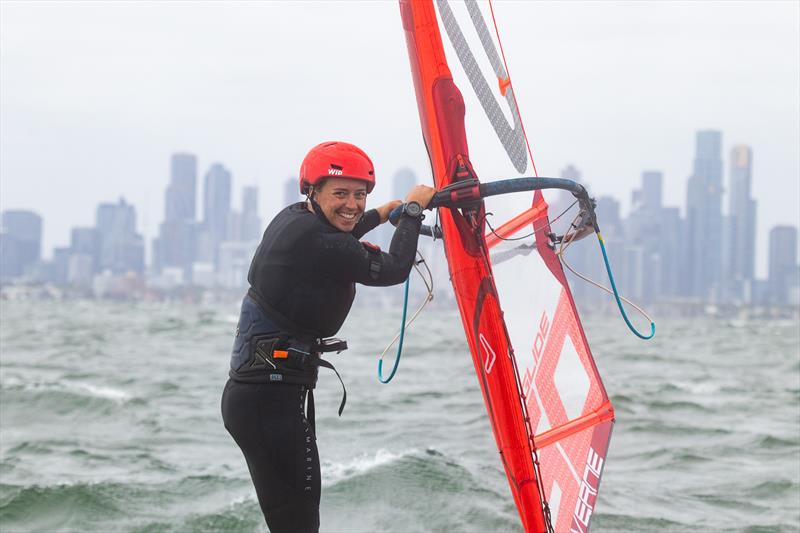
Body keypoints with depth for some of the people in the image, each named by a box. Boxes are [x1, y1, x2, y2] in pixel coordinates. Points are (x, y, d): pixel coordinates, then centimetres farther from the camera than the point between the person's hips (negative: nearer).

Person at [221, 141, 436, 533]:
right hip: (273, 398, -10)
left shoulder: (293, 219, 10)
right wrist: (412, 209, 6)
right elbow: (394, 271, -8)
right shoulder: (316, 241, -18)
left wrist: (382, 213, 45)